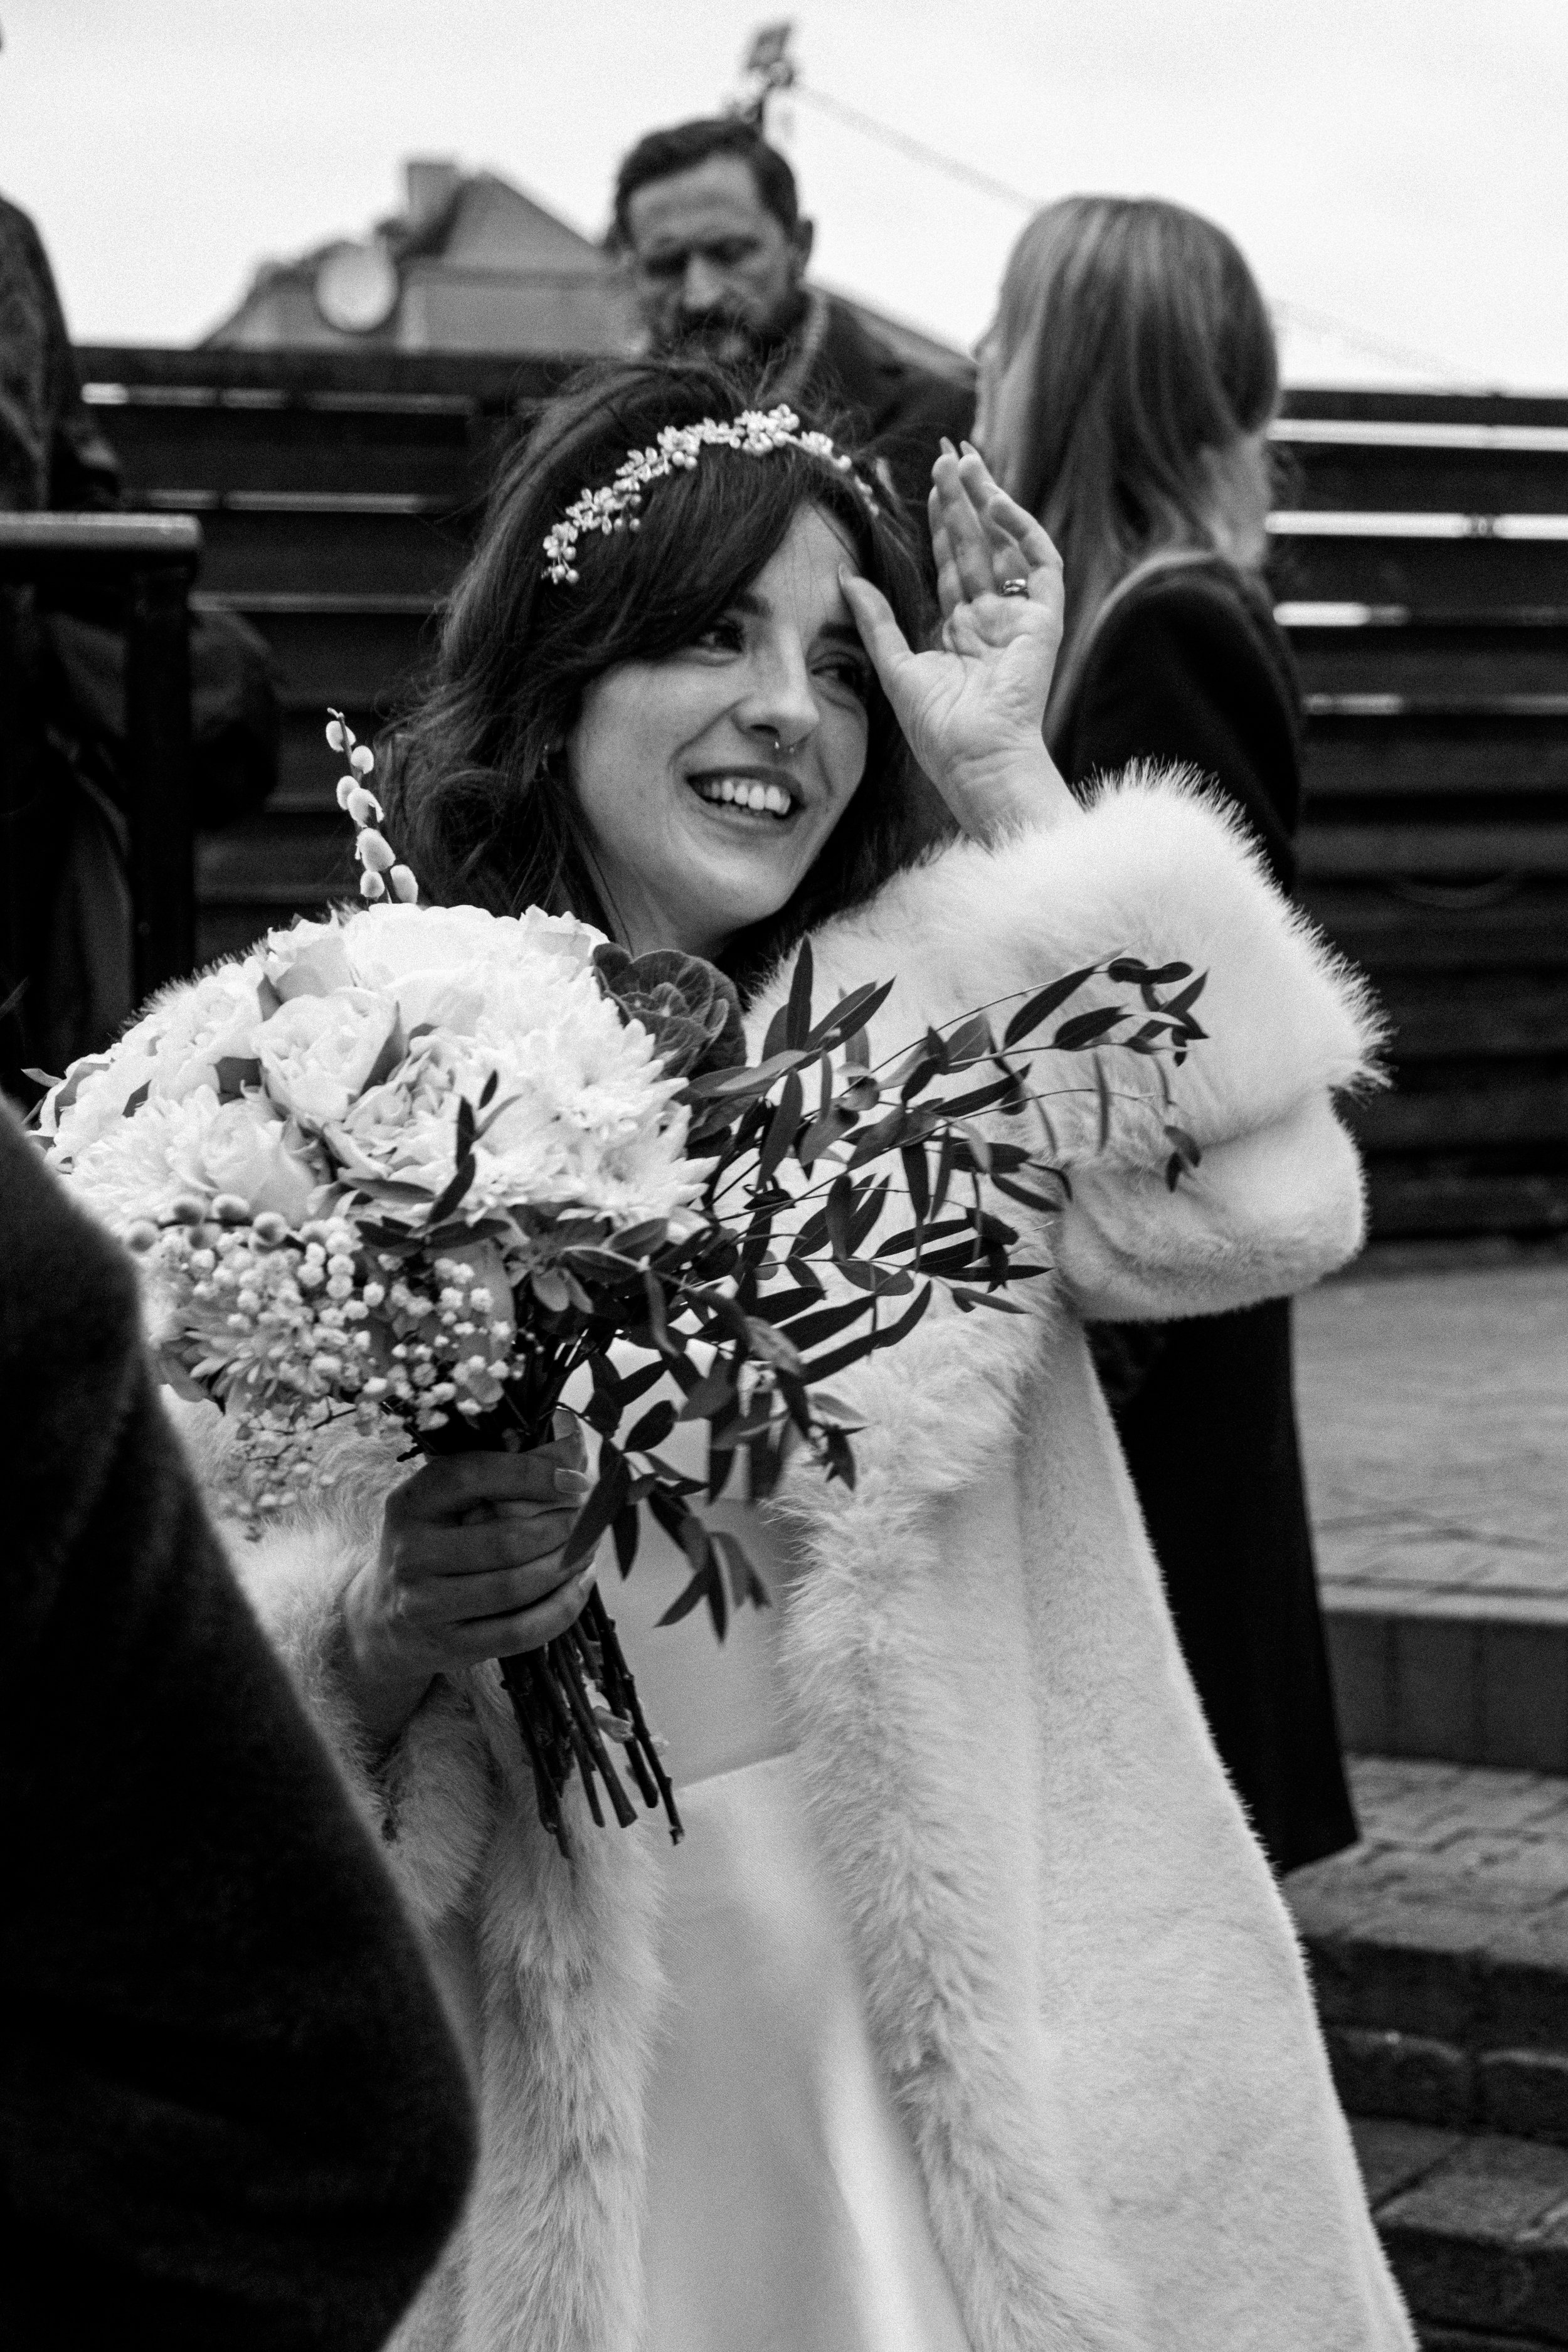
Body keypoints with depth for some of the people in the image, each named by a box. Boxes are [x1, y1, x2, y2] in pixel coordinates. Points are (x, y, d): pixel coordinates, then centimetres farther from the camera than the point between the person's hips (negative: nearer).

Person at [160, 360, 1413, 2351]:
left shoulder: (938, 1033, -1)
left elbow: (1275, 1200, -20)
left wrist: (1008, 778, -12)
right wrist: (387, 1633, -22)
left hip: (1005, 2018, 0)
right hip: (596, 2086, 0)